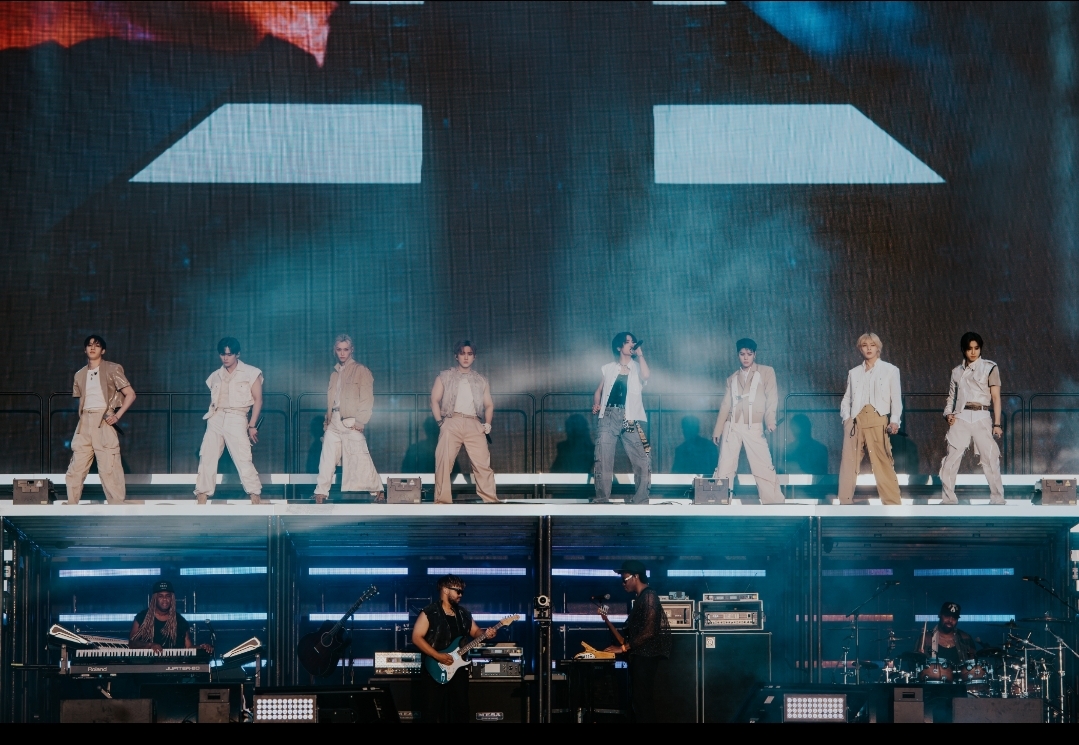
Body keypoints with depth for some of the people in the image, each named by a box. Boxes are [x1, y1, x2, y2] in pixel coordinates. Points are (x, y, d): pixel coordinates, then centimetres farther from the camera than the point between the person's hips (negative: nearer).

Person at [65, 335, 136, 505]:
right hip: (84, 423, 5)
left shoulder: (112, 370, 2)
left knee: (109, 468, -10)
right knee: (76, 468, 2)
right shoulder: (80, 375, 17)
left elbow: (130, 394, -1)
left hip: (104, 422, -5)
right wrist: (81, 416, 8)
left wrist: (118, 415, -11)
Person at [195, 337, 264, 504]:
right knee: (207, 457, -1)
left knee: (243, 459, -11)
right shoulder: (216, 376, 16)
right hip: (216, 419, 4)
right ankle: (202, 498, 2)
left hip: (236, 419, -4)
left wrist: (252, 425, -5)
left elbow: (257, 399, 0)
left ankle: (255, 497, -7)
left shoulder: (250, 373, 3)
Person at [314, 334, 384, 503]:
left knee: (360, 460, -10)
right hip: (334, 423, 6)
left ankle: (377, 491, -6)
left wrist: (359, 422, -14)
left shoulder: (361, 371, 1)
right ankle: (321, 492, 7)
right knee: (327, 459, 3)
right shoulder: (335, 374, 19)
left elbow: (367, 400, -6)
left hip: (351, 424, -6)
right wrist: (327, 422, 10)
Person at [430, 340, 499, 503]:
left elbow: (489, 405, 21)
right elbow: (435, 400, 9)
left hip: (474, 425, 1)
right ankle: (442, 501, -7)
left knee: (483, 463, -10)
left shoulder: (481, 381, 20)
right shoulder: (444, 377, 14)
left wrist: (487, 424, 5)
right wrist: (440, 422, -2)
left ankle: (490, 501, -11)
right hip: (452, 423, -1)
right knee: (444, 463, -9)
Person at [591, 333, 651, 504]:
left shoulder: (637, 368, 10)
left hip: (629, 419, -1)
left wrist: (640, 354, -3)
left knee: (642, 460, -7)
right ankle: (601, 500, 1)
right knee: (603, 459, -4)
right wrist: (596, 404, -2)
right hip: (608, 417, 1)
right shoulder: (608, 369, 15)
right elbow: (599, 390, 18)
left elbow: (646, 376, -12)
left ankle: (641, 501, -1)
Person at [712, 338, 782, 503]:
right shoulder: (732, 379, 17)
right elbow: (725, 405, 17)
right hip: (732, 427, 3)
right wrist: (717, 430, 13)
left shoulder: (766, 372, 7)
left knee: (763, 468, -8)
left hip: (754, 428, -3)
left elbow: (771, 398, -2)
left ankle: (774, 504, -5)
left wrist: (770, 421, -15)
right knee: (724, 468, 0)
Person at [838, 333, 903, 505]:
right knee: (849, 463, 0)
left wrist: (894, 420, -10)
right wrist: (846, 418, -2)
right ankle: (845, 503, 6)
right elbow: (847, 399, 15)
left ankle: (892, 503, -7)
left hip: (878, 421, -3)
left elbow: (896, 398, 4)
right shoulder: (854, 373, 17)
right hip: (855, 421, 3)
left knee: (883, 463, -9)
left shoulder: (890, 370, 9)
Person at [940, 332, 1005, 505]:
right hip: (960, 418, 3)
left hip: (981, 418, -3)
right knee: (950, 461, -2)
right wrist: (948, 414, -3)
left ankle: (997, 500, -3)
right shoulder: (957, 372, 16)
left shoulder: (989, 368, 6)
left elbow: (996, 397, 2)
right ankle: (949, 499, 5)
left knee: (990, 460, -8)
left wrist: (997, 424, -5)